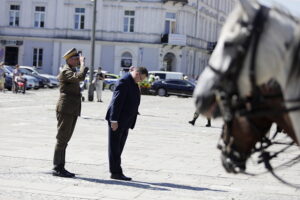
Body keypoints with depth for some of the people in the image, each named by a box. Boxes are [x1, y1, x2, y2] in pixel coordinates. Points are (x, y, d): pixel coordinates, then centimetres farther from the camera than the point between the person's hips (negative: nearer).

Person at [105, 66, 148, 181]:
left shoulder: (133, 83, 16)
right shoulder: (124, 81, -14)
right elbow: (116, 102, -20)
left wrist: (130, 122, 19)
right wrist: (114, 120, -23)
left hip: (125, 122, 9)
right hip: (117, 121, -9)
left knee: (118, 148, 11)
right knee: (114, 148, -3)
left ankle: (116, 172, 15)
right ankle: (115, 172, 0)